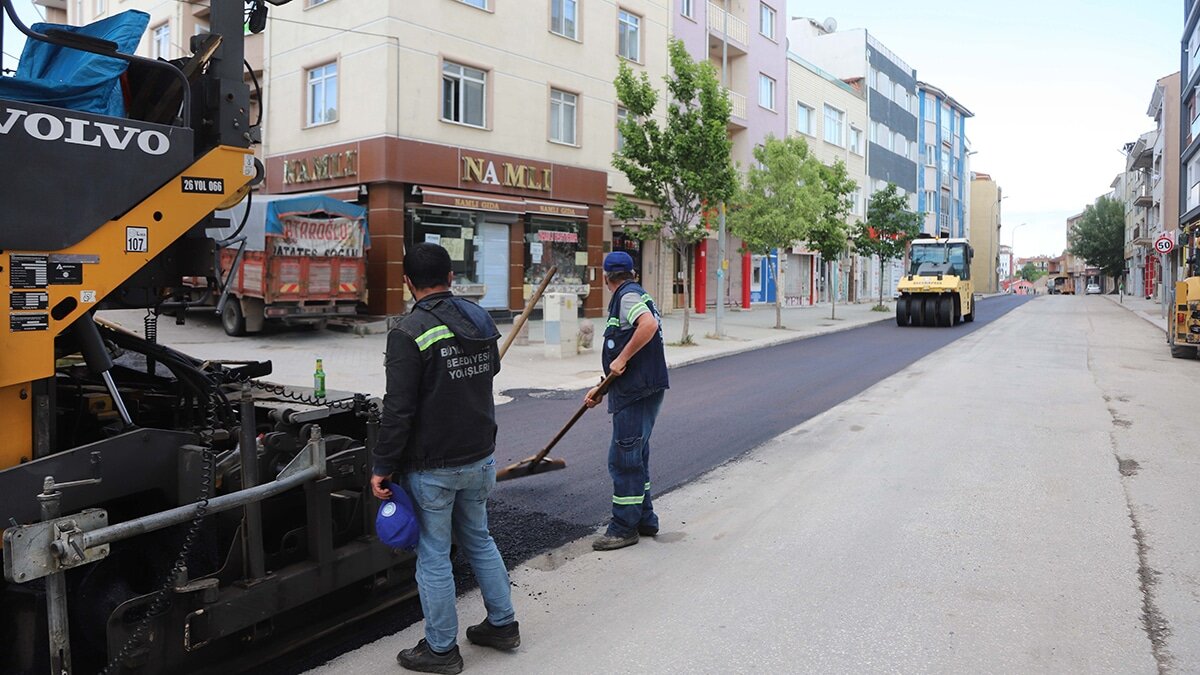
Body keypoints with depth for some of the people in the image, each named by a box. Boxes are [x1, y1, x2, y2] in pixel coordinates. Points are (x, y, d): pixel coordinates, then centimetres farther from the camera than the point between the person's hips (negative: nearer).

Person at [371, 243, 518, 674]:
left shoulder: (409, 333, -18)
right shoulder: (479, 319, 4)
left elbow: (398, 409, -19)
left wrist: (382, 467, -11)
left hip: (432, 466, -7)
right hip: (480, 457, 7)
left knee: (433, 556, 7)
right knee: (478, 540, 22)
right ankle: (503, 625, 32)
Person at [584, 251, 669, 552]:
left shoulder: (627, 296, -9)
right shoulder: (634, 295, 21)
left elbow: (649, 325, -31)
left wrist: (621, 360, -23)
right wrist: (602, 388, 21)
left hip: (637, 392, -10)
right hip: (639, 389, 10)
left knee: (623, 459, -3)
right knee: (635, 457, 18)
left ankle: (625, 528, 6)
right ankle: (644, 519, 28)